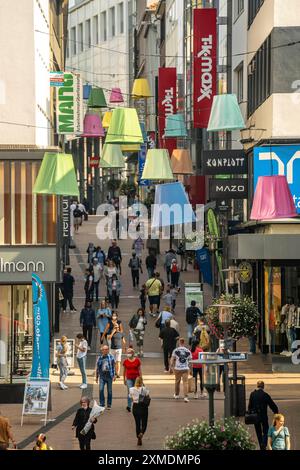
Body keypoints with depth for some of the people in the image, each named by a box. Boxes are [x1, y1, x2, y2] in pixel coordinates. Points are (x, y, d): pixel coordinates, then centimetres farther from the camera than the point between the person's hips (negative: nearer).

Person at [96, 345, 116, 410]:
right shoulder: (100, 358, 7)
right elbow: (97, 368, 15)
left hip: (109, 376, -1)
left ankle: (109, 405, 14)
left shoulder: (111, 357, 1)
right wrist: (96, 377, 15)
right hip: (102, 376, 1)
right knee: (101, 390, -11)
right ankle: (102, 404, -2)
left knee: (109, 391, 4)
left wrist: (114, 375, -6)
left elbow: (114, 367, 2)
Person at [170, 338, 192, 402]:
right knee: (185, 382, -3)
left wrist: (171, 366, 9)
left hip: (177, 368, 0)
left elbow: (172, 359, -1)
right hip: (186, 368, 0)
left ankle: (176, 395, 33)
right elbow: (190, 360, 10)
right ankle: (186, 396, -13)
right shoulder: (188, 351, 3)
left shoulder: (176, 350, -1)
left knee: (177, 381, 17)